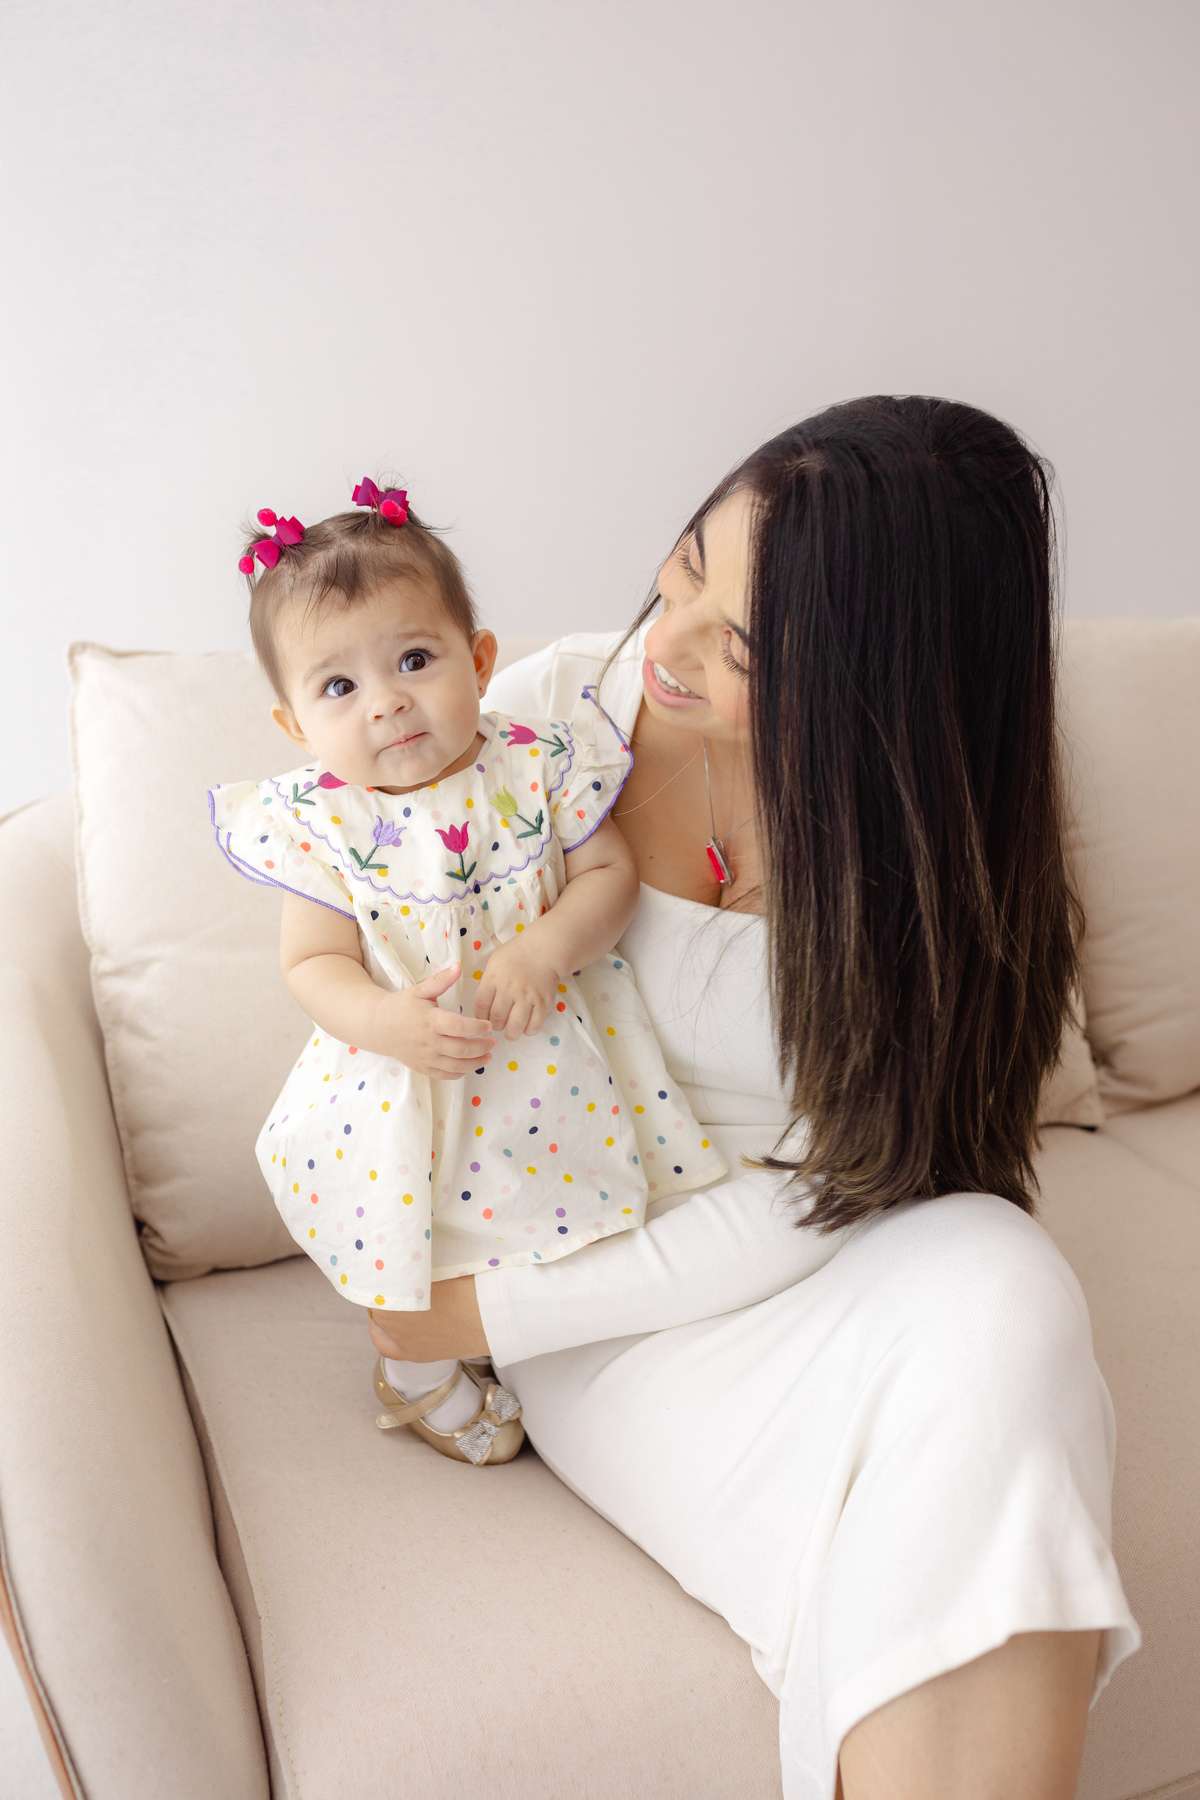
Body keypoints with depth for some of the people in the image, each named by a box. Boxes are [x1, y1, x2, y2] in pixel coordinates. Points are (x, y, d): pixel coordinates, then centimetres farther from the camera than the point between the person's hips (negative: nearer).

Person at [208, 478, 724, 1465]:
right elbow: (315, 963, -12)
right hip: (403, 1083, -1)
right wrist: (386, 1021, -31)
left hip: (548, 1053, 1)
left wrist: (544, 949, -27)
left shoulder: (538, 767, -12)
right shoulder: (318, 820, -13)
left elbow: (610, 874, -10)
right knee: (408, 1234, 11)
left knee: (561, 1203, 16)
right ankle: (423, 1368, 42)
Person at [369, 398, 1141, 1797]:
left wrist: (498, 1312, -16)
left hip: (793, 1263, 1)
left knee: (997, 1289, -34)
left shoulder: (923, 837, -12)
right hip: (589, 1242, -1)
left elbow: (809, 1195, -16)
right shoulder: (549, 709, -9)